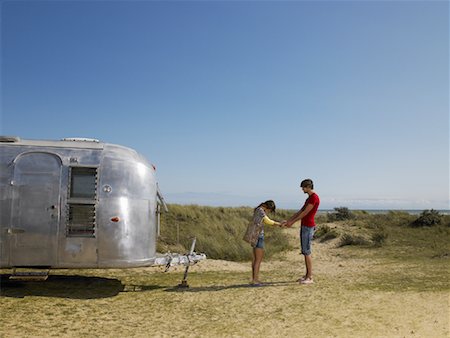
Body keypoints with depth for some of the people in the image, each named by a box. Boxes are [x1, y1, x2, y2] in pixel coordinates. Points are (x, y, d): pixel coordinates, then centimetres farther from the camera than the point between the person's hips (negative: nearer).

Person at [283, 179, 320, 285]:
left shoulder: (314, 197, -15)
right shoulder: (309, 198, 19)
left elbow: (305, 213, -17)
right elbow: (300, 211, 20)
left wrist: (292, 222, -12)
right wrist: (288, 221, 15)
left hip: (308, 227, -10)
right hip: (304, 226, 10)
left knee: (307, 252, -8)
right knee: (304, 251, 12)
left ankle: (310, 278, -3)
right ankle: (307, 275, 18)